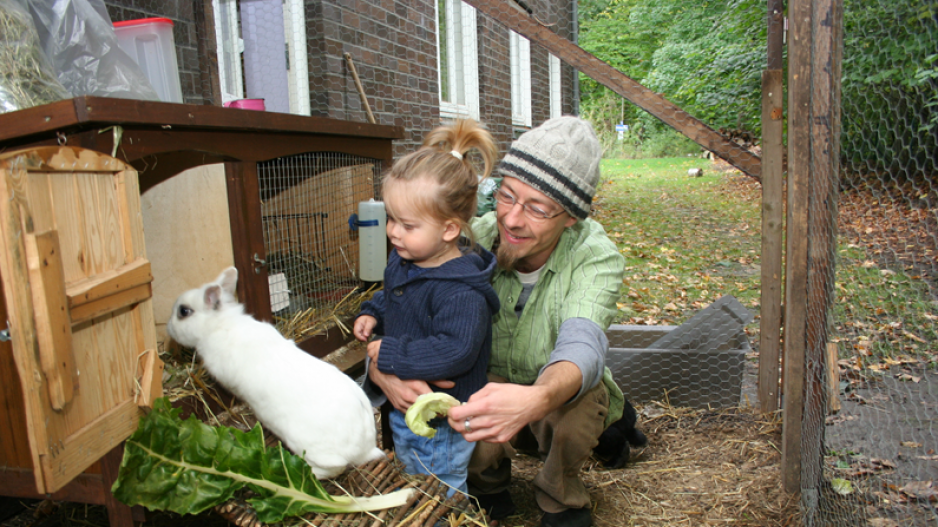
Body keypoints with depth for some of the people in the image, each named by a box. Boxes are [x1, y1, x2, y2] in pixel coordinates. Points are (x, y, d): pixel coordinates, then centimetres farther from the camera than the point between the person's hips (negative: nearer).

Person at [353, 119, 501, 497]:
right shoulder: (404, 261, -2)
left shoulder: (461, 291, -31)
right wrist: (372, 314, -1)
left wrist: (390, 354, -32)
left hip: (440, 427, -9)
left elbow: (455, 351, -38)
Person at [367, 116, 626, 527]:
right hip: (487, 390, 1)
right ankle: (489, 489, 9)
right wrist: (383, 371, -44)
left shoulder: (594, 255, -25)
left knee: (580, 399, -35)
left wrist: (535, 399, -65)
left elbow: (582, 345, -42)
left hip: (557, 398, -1)